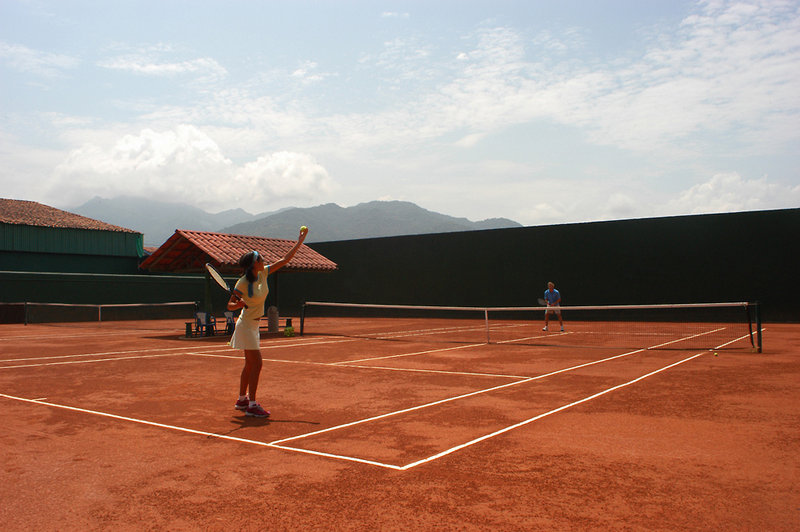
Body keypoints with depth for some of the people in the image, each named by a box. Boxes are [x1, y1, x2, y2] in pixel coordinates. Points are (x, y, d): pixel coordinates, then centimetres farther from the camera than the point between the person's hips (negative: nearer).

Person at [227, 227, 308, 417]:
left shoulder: (263, 273, -1)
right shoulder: (243, 283, -19)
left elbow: (285, 259, 5)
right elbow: (230, 305, -13)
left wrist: (300, 241, 4)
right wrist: (238, 304, -35)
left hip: (253, 325, 8)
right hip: (246, 325, -8)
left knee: (250, 364, 15)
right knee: (256, 363, -10)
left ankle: (242, 400, 28)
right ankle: (252, 405, -4)